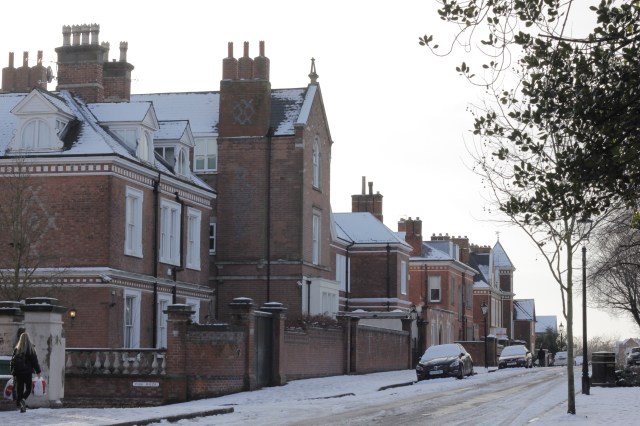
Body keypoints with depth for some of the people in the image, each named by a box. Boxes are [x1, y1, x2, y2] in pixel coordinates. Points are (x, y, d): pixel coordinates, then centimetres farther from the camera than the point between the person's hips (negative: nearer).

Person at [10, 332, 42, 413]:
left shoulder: (16, 349, 1)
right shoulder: (31, 349, -7)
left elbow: (13, 361, 5)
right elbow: (35, 361, -6)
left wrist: (13, 372, 12)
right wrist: (38, 371, 1)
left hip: (18, 372, 2)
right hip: (27, 372, -2)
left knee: (19, 389, 9)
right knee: (28, 388, 9)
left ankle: (19, 404, 6)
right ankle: (23, 399, -17)